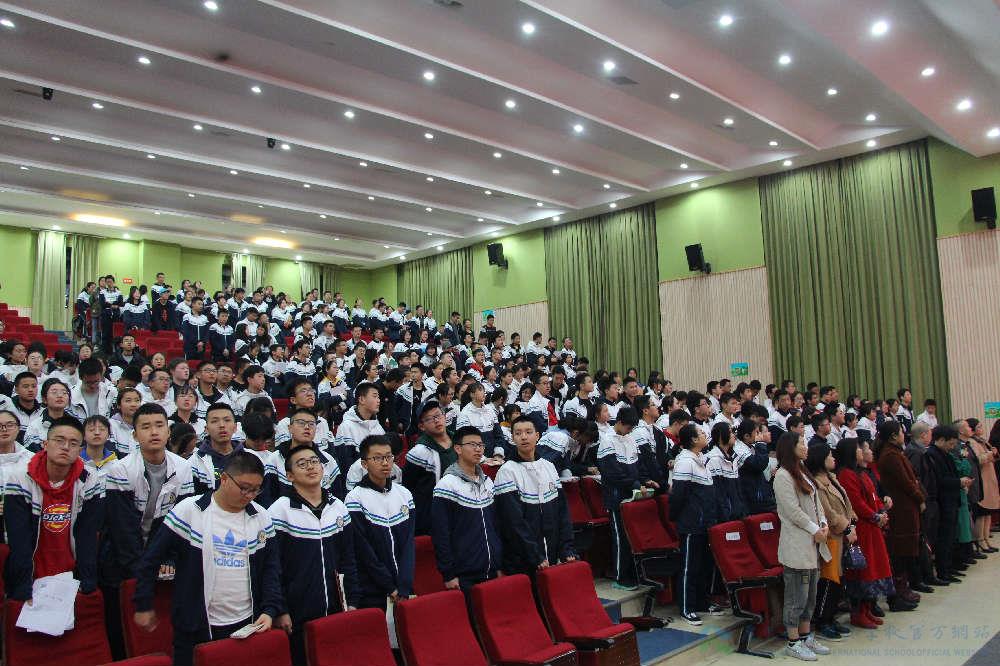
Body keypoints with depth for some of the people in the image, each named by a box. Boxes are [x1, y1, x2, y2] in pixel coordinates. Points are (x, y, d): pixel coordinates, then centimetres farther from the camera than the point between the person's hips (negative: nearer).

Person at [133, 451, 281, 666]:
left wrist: (270, 610, -5)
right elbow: (151, 559, 0)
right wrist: (143, 606, 4)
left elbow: (271, 568, 6)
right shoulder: (188, 511, -8)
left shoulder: (261, 518, 1)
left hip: (247, 626, 3)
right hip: (195, 628, -2)